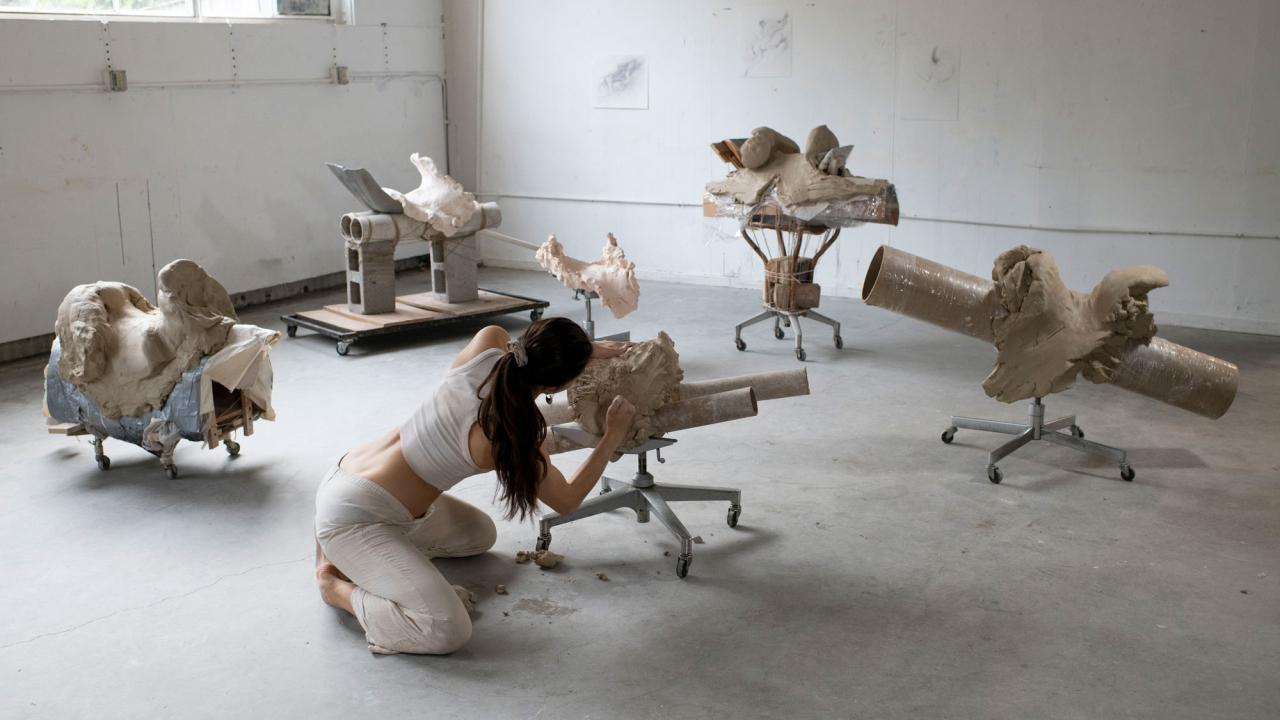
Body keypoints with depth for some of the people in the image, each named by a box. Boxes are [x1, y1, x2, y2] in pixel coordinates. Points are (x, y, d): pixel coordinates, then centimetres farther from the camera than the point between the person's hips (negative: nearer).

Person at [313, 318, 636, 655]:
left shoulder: (488, 344, -11)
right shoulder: (514, 440, -25)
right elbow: (567, 500, -6)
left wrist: (588, 349, 14)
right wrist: (613, 435, 3)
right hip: (352, 516, -9)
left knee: (481, 535, 26)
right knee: (448, 630, -19)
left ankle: (342, 549, 22)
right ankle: (336, 586, -1)